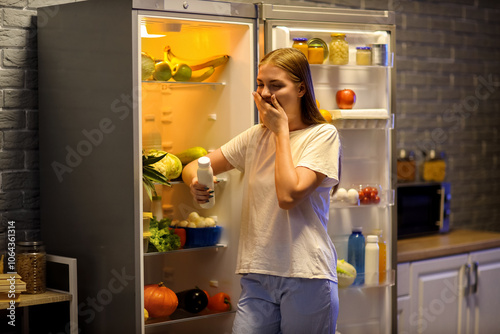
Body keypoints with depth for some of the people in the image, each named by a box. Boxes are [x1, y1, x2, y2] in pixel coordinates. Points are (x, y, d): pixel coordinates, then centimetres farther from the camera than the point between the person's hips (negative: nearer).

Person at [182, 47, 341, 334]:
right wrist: (196, 182, -11)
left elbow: (288, 195, -17)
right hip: (257, 275, 4)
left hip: (306, 277, -4)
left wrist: (281, 130, -8)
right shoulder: (256, 137, 12)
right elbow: (194, 166, 13)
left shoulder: (322, 135, -4)